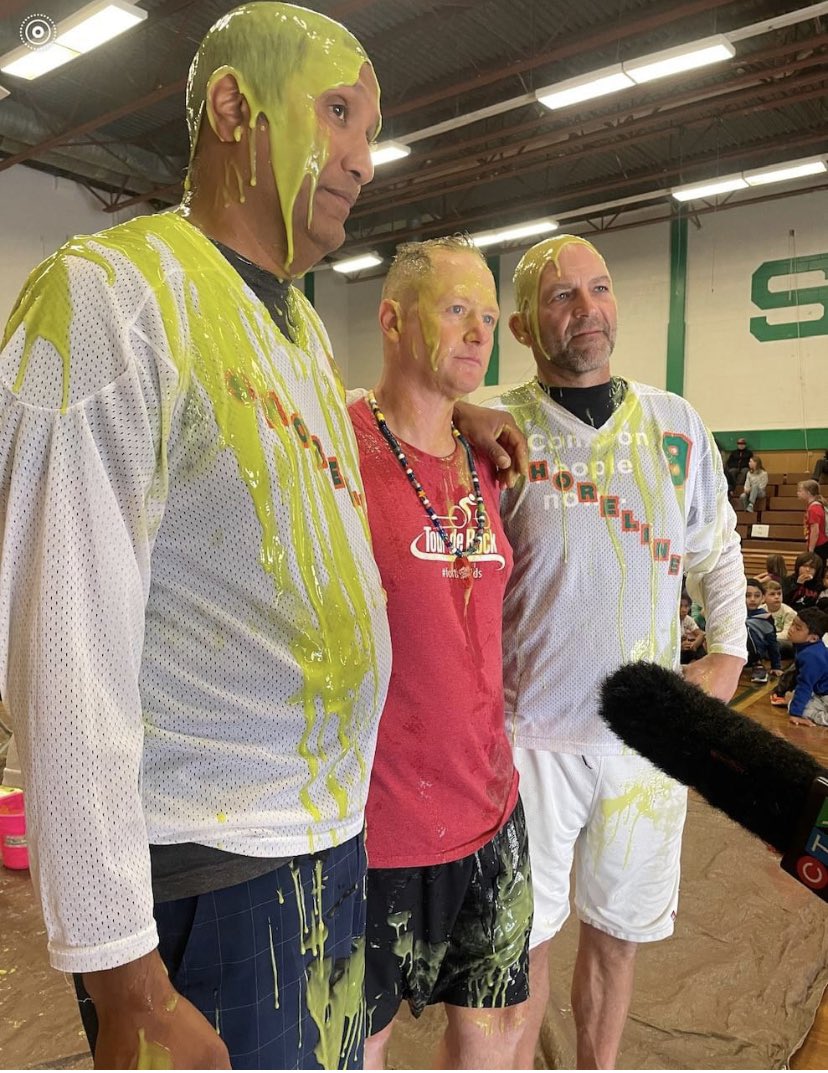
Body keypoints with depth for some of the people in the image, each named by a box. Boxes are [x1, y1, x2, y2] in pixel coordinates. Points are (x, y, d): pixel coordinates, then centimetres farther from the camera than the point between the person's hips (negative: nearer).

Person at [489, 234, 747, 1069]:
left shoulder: (676, 423, 3)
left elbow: (716, 553, 13)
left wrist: (726, 655, 3)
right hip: (532, 730, -3)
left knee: (617, 933, 20)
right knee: (526, 937, 13)